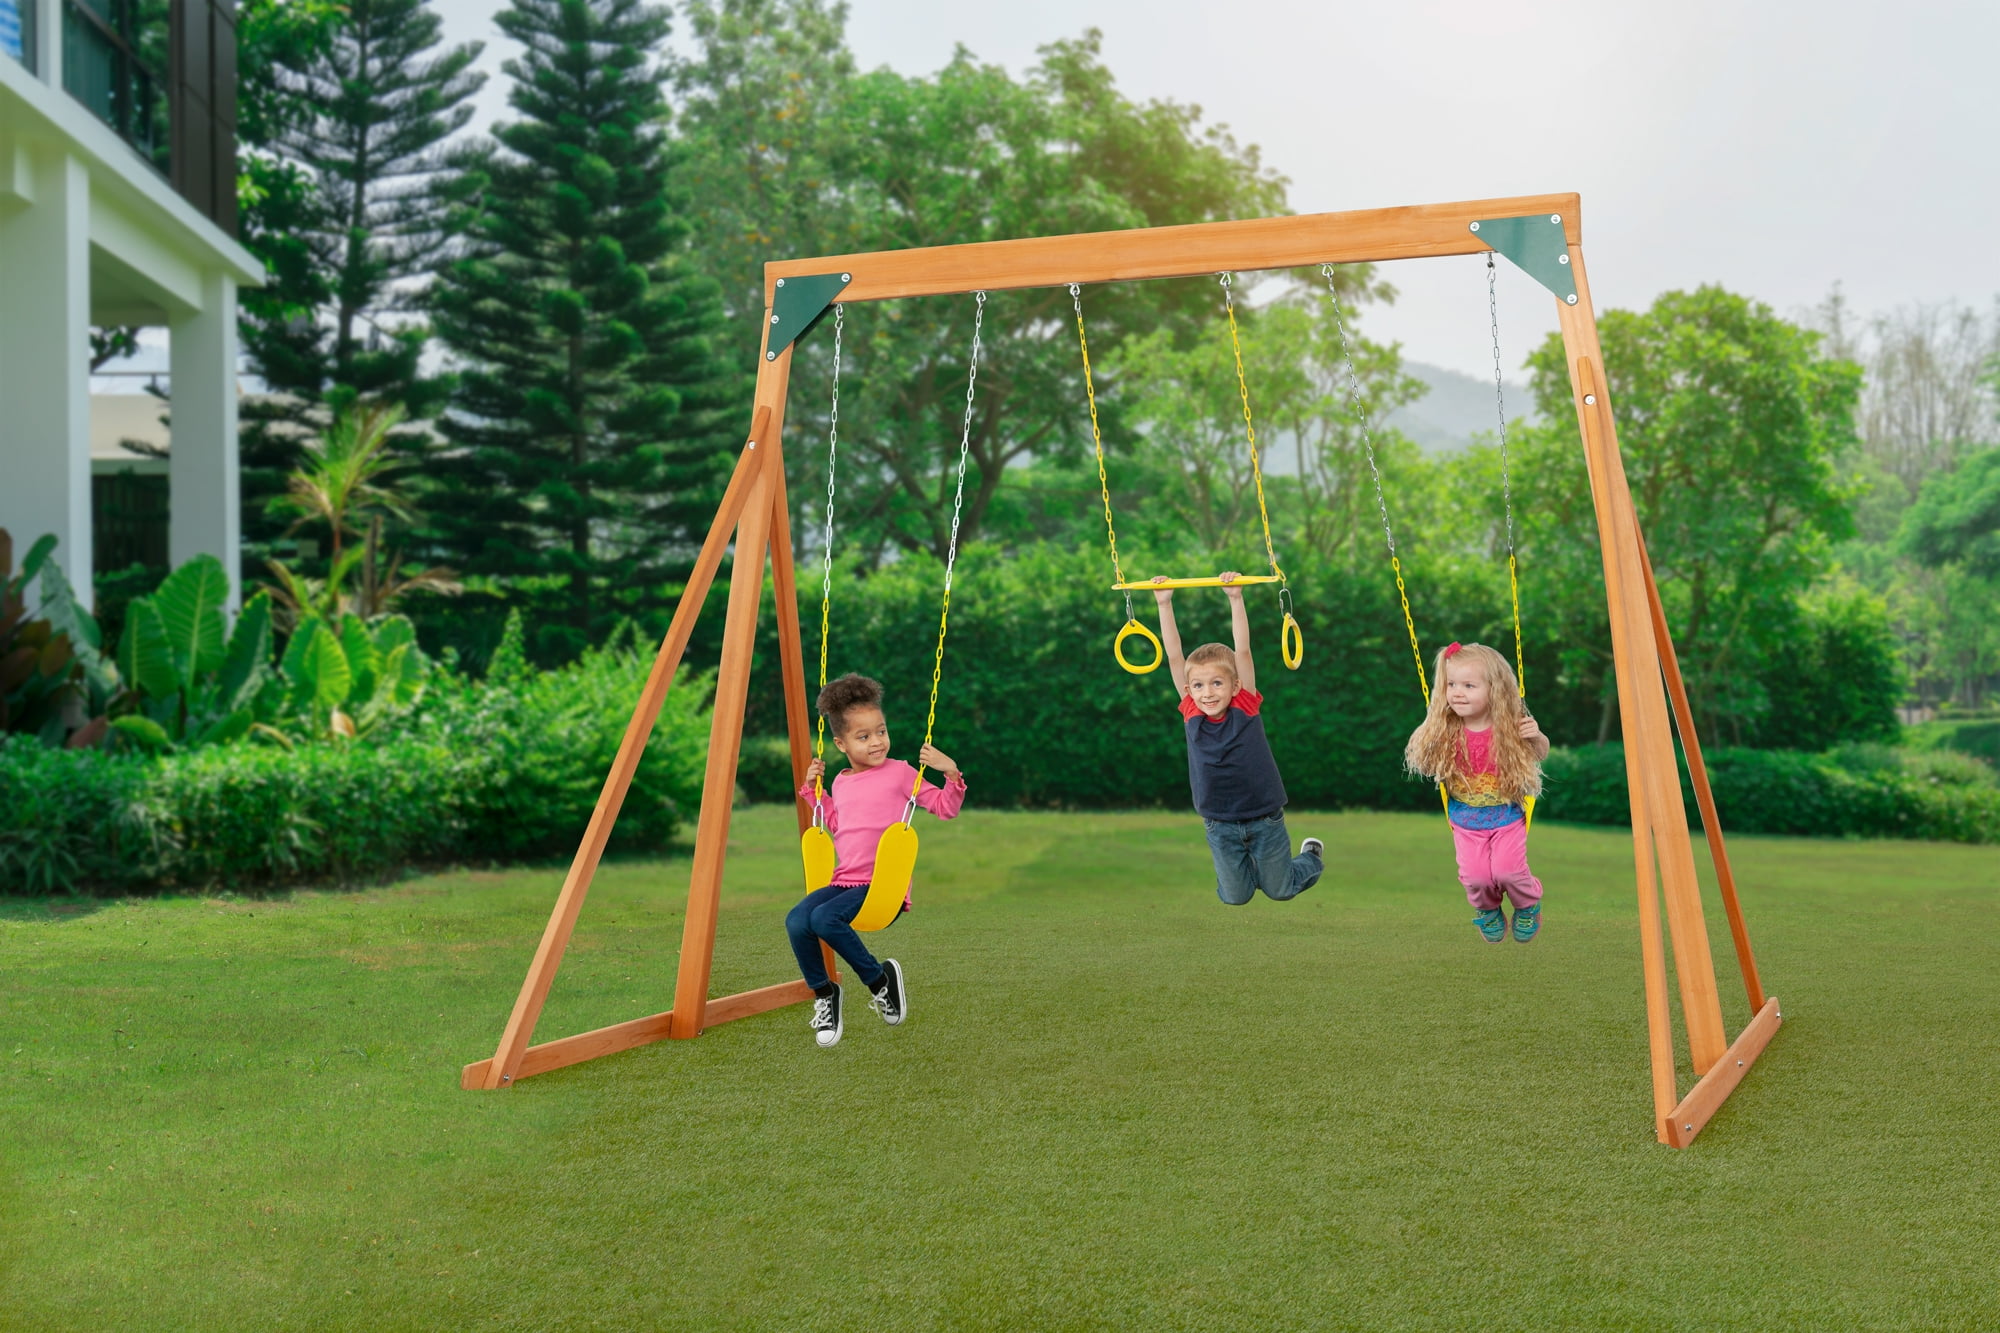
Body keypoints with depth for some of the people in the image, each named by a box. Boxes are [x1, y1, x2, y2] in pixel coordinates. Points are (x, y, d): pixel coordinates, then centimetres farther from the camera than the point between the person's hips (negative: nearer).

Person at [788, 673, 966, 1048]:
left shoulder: (899, 773, 1)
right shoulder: (841, 783, 17)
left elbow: (946, 808, 2)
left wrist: (951, 772, -14)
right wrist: (812, 790, 26)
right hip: (844, 880, 5)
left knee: (825, 918, -32)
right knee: (797, 921, -23)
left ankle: (879, 979, -9)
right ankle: (823, 994, 0)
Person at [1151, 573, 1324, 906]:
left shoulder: (1246, 707, -12)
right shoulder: (1191, 713, -7)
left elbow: (1242, 651, -19)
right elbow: (1174, 657, -11)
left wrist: (1236, 598, -27)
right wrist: (1164, 604, -17)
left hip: (1265, 819, -2)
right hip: (1220, 825, 2)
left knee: (1280, 890, 12)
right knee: (1235, 896, 8)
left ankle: (1311, 856, 42)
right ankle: (1248, 864, 40)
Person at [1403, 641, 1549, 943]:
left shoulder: (1509, 728, -14)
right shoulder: (1444, 732, -13)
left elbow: (1540, 756, 2)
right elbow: (1422, 765, -3)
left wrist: (1537, 737, -20)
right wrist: (1421, 743, -23)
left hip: (1508, 818, -1)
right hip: (1466, 822, 1)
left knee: (1507, 870, -17)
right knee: (1475, 876, -13)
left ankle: (1529, 904, 20)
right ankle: (1487, 910, 25)